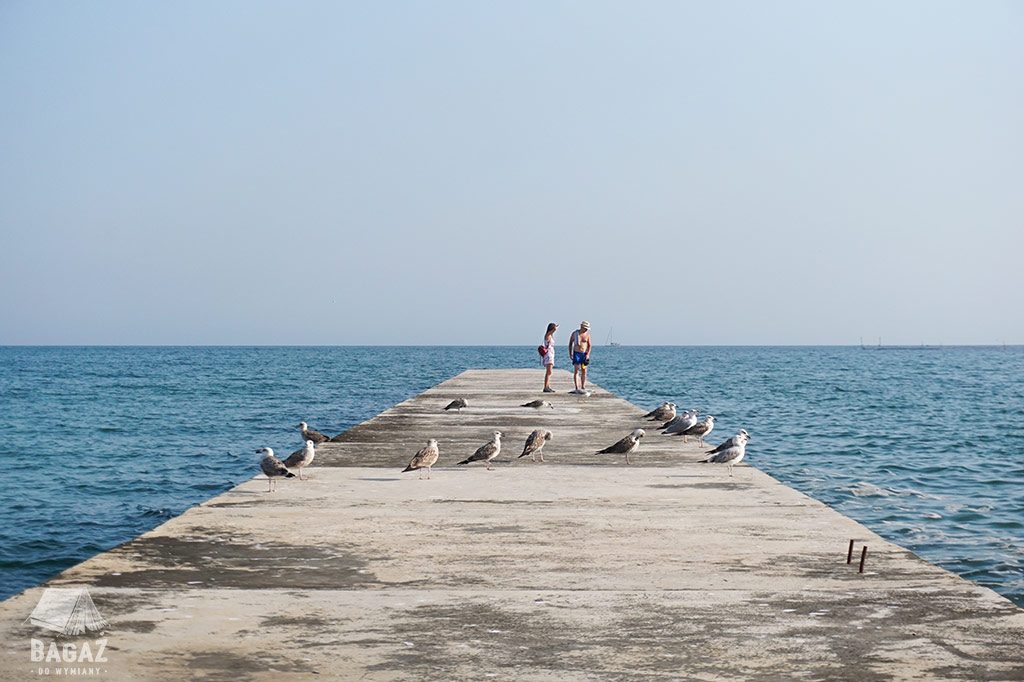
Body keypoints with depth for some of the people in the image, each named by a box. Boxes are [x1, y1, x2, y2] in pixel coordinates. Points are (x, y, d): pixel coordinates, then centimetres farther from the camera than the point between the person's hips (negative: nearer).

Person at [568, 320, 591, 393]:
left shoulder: (587, 334, 1)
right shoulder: (575, 333, -4)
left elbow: (589, 345, 6)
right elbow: (570, 343, 6)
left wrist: (588, 354, -6)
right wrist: (570, 354, 0)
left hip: (584, 354, 3)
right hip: (576, 353, -3)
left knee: (584, 371, 5)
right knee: (576, 371, -9)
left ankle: (583, 387, 12)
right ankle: (577, 388, -14)